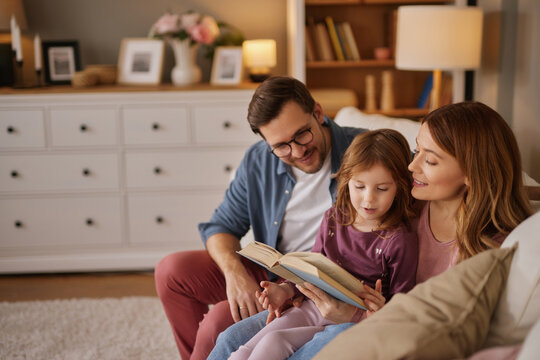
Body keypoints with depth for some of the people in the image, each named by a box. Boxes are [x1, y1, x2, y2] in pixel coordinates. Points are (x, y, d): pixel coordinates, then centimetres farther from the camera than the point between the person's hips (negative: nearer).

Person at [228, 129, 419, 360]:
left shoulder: (401, 241, -11)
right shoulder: (333, 218, 6)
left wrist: (359, 314, -25)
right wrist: (286, 289, -1)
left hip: (353, 322, -5)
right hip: (313, 306, 6)